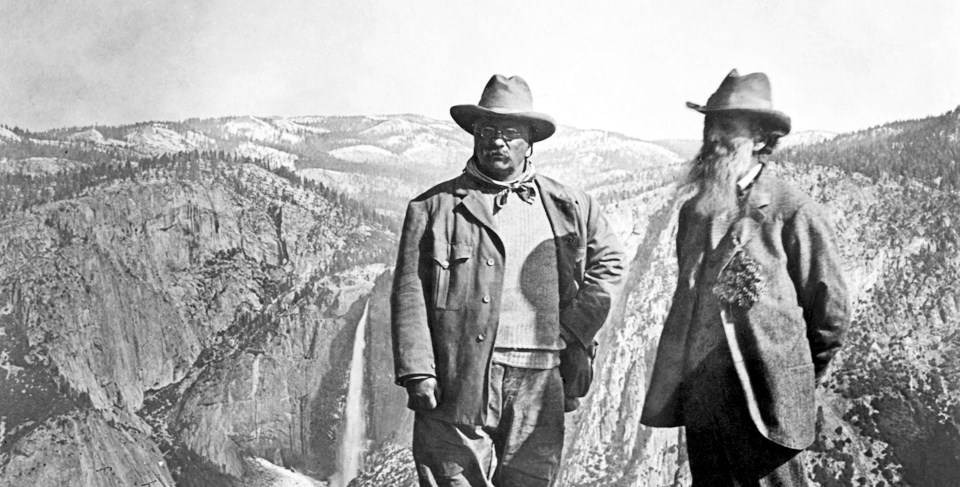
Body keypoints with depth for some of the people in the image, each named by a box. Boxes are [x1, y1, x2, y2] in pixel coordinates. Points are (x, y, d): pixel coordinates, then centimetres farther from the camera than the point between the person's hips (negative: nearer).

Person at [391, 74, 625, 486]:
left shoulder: (569, 207, 13)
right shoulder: (434, 207, 5)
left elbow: (607, 261, 24)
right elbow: (409, 295, 1)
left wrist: (574, 334, 11)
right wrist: (417, 374, -9)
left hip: (539, 386, 3)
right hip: (457, 380, -2)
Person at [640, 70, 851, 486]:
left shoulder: (794, 213, -7)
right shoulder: (693, 212, 11)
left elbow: (831, 310, -1)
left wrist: (796, 379, 7)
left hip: (764, 403, -5)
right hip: (698, 398, 6)